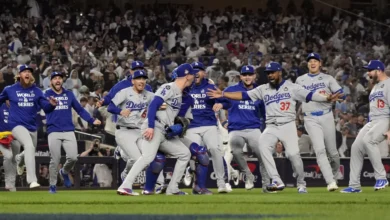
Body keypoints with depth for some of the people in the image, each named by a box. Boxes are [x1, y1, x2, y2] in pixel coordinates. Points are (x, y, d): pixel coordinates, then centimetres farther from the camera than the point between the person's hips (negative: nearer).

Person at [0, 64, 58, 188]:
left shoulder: (36, 91, 6)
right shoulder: (10, 90, 0)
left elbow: (46, 107, -1)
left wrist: (51, 104, -22)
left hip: (32, 127, 6)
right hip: (17, 125, -6)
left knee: (30, 151, 20)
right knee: (29, 146, -30)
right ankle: (32, 180, -40)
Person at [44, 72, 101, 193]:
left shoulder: (69, 94, 14)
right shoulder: (47, 95, 6)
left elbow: (80, 109, 15)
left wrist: (92, 120, 4)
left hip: (69, 132, 2)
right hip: (53, 132, -2)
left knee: (73, 157, -10)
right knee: (55, 160, -5)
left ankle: (64, 172, 21)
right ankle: (53, 185, 9)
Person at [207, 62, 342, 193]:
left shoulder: (292, 87, 3)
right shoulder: (263, 89, 13)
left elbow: (309, 96, -7)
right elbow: (243, 95, 10)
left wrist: (326, 99, -24)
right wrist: (222, 95, 2)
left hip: (288, 126, -3)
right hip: (271, 127, 3)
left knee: (293, 153, -18)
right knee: (263, 146, -26)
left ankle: (301, 184, 6)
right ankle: (277, 181, -28)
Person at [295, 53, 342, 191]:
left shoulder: (328, 79, 7)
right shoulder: (300, 80, 12)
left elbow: (340, 94, -2)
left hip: (326, 117, 1)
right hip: (310, 119, 0)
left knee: (332, 151, 5)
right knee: (320, 150, -16)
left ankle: (334, 175, 32)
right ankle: (330, 182, -21)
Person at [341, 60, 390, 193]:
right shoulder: (375, 87, 21)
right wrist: (368, 127, 22)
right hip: (372, 122, 9)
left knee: (367, 140, -31)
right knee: (356, 146, -2)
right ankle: (354, 185, 3)